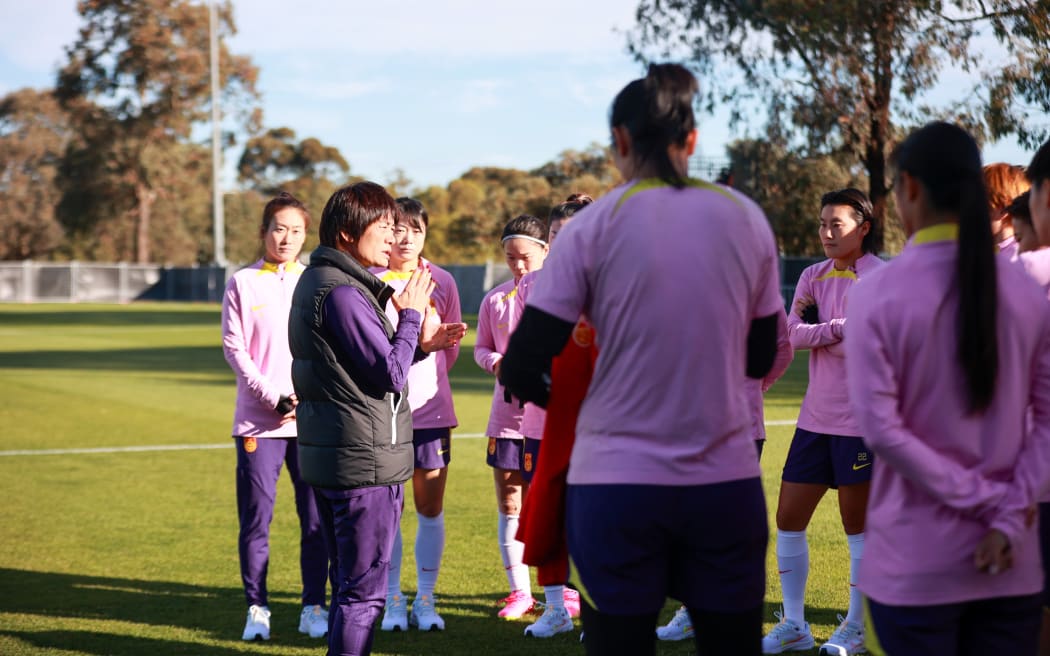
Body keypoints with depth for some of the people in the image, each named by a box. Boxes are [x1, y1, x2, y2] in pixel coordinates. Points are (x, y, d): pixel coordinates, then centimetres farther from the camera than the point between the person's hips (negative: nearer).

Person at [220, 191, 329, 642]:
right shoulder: (243, 284, 4)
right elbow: (234, 348, 0)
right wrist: (273, 397, -10)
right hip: (258, 420, -1)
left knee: (316, 519, 1)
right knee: (256, 518, 0)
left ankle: (314, 608, 11)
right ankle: (257, 609, 10)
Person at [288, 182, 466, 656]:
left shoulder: (317, 282, 15)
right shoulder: (342, 292, -17)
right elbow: (389, 376, -17)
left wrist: (422, 345, 10)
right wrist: (411, 315, -5)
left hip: (331, 457, 11)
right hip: (364, 460, -11)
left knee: (350, 585, 18)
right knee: (363, 591, -4)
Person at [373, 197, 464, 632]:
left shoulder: (441, 282, 5)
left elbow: (450, 350, 13)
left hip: (431, 410, 2)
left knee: (431, 508, 6)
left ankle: (425, 601, 16)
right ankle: (392, 602, 14)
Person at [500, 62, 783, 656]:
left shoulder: (594, 226, -5)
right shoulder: (747, 219, 4)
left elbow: (523, 371, -6)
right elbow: (760, 359, 14)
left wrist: (556, 395, 16)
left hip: (618, 483, -2)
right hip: (728, 481, 3)